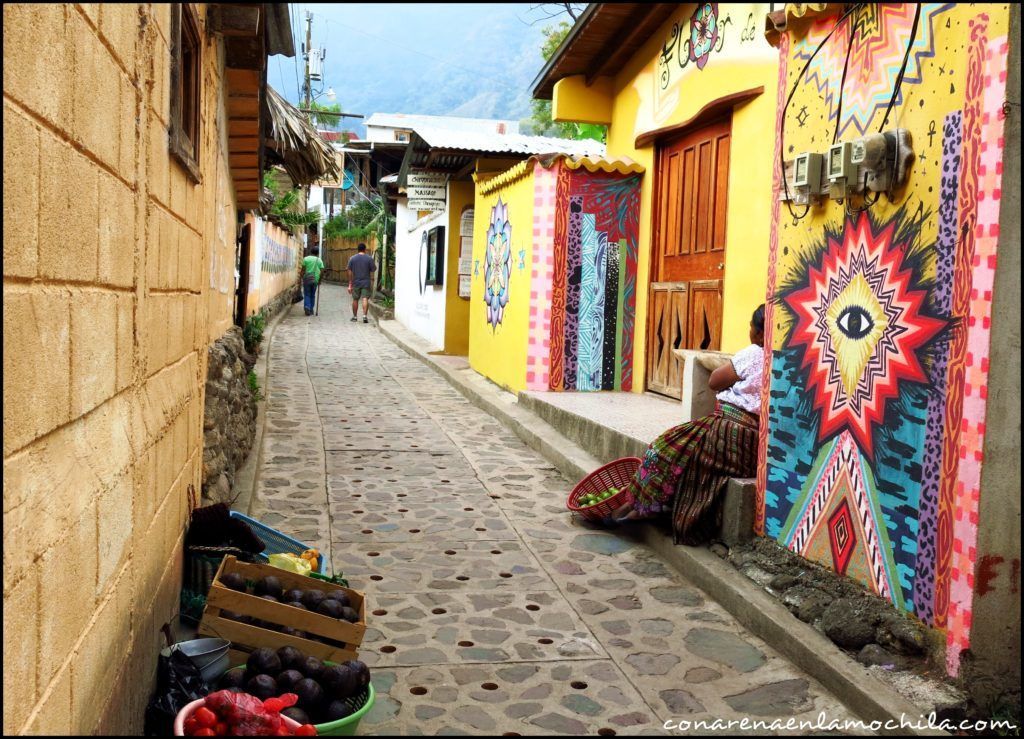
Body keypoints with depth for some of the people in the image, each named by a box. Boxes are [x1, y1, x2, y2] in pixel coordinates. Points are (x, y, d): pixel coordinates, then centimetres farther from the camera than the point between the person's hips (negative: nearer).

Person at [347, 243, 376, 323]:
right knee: (365, 299, -5)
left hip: (356, 283, 2)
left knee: (355, 299, 12)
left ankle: (355, 316, 20)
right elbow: (374, 270, -5)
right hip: (366, 282, -2)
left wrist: (350, 284, 4)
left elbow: (350, 272, 1)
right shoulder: (369, 258, -4)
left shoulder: (352, 258, 1)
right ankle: (364, 316, -18)